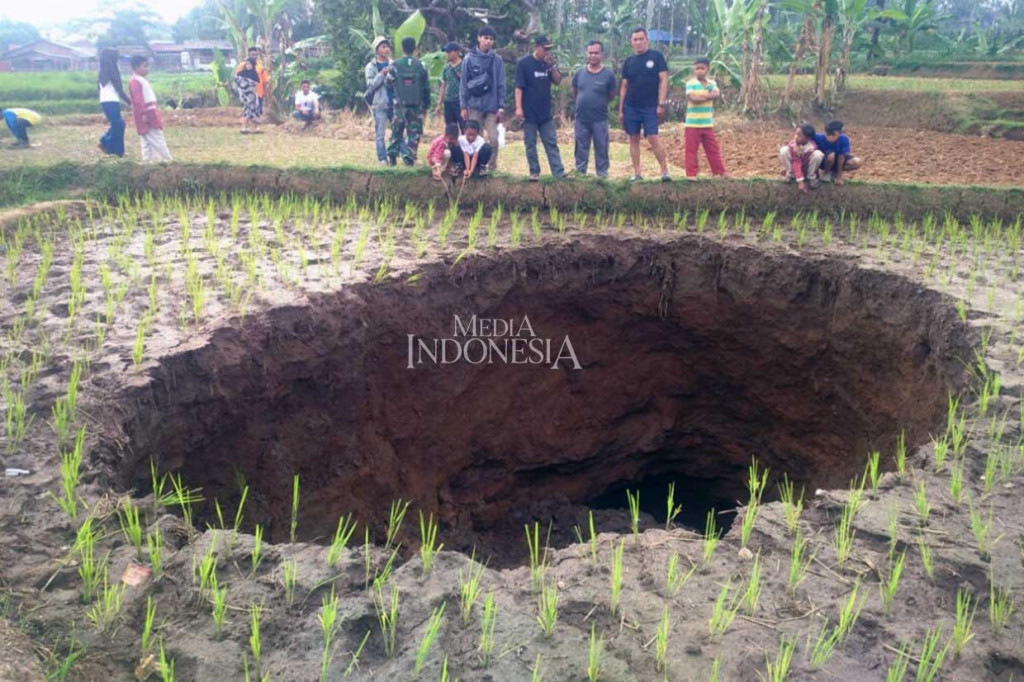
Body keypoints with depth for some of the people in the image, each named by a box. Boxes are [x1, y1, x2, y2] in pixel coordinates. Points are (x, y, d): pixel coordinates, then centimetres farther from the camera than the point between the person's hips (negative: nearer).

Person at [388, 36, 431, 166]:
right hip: (417, 106, 0)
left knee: (396, 131, 12)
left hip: (400, 105, 0)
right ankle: (409, 157, -4)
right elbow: (426, 88, 4)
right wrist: (426, 105, 13)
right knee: (414, 133, 4)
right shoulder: (421, 66, 0)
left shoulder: (395, 65, -2)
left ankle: (392, 156, 13)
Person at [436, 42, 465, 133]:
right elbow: (443, 86, 18)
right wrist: (439, 104, 16)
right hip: (448, 102, 5)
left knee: (465, 129, -7)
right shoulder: (446, 67, 12)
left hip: (461, 101, -5)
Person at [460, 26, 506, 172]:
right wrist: (463, 106, -2)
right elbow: (463, 84, 2)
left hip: (492, 106, 1)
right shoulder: (469, 59, 1)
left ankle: (492, 166, 11)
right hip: (474, 105, -1)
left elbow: (501, 85, 3)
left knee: (493, 139, -2)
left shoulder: (497, 60, 4)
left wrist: (501, 106, -3)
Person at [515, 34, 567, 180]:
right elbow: (519, 87, -11)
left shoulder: (548, 63, 8)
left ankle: (559, 171, 7)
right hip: (529, 112, -5)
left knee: (551, 143, 5)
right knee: (530, 144, 3)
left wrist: (552, 66, -10)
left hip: (546, 112, 5)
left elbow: (558, 81, 5)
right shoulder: (524, 63, -8)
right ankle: (534, 172, 12)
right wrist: (518, 107, -18)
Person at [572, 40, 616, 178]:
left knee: (601, 148, 4)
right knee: (581, 147, 11)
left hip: (600, 119, -2)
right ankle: (580, 173, 20)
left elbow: (611, 96, 3)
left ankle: (602, 174, 13)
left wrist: (599, 104, 10)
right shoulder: (579, 73, 1)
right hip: (581, 118, 3)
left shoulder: (608, 75, -7)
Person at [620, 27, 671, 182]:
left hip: (650, 106, -4)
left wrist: (661, 104, -11)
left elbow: (663, 80, -3)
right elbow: (624, 86, 12)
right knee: (633, 139, 5)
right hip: (630, 107, 4)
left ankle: (665, 171, -5)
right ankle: (636, 173, 11)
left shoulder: (656, 56, 0)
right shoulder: (628, 62, 10)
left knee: (653, 138, -11)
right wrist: (621, 110, 7)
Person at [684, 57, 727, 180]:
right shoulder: (690, 83, -5)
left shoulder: (712, 83, 8)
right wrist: (709, 96, -8)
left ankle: (720, 172, 15)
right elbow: (693, 98, -19)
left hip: (708, 124, 4)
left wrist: (702, 96, -16)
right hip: (693, 124, -4)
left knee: (713, 149, 9)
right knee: (691, 149, -1)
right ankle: (691, 174, 5)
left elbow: (716, 94, -10)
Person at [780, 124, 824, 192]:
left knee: (818, 154, -33)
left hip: (806, 167, -1)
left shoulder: (812, 147, -30)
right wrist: (800, 182, -37)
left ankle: (811, 177, -7)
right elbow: (796, 163, -31)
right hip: (795, 163, 1)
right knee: (784, 150, -28)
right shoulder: (793, 144, -27)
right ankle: (791, 173, -2)